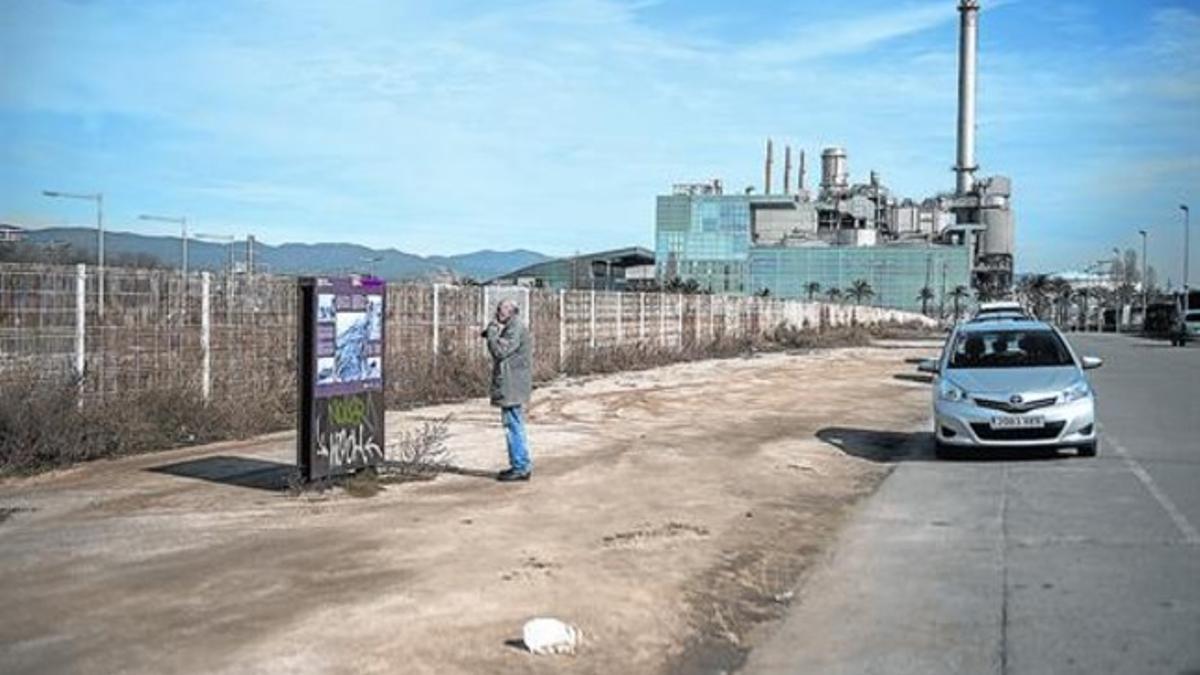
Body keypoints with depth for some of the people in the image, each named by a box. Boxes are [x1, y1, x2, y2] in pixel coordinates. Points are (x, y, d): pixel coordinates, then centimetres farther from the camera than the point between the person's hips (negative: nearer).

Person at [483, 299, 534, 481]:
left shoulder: (516, 328, -14)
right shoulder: (511, 327, 19)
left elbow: (499, 351, -22)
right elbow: (500, 350, 19)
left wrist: (492, 331, -10)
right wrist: (493, 332, 5)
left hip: (513, 387, -11)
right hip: (510, 387, 11)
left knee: (514, 427, -8)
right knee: (514, 427, 15)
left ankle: (521, 467, -4)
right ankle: (520, 466, 22)